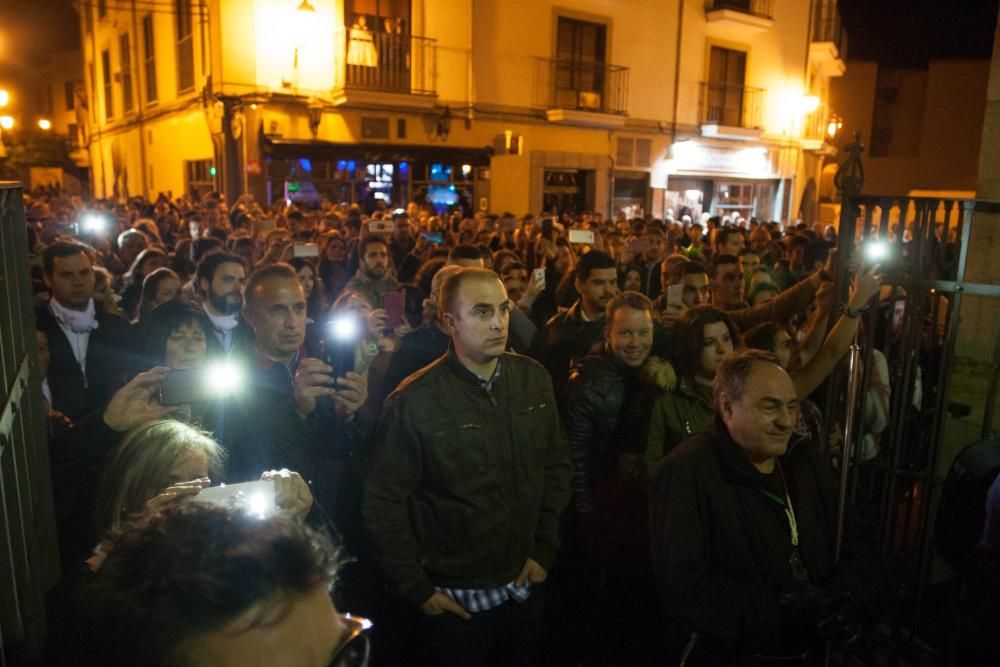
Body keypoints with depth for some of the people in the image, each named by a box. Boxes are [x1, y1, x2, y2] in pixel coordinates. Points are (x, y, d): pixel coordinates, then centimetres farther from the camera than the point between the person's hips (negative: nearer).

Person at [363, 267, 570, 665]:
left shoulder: (534, 379, -5)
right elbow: (383, 503, -14)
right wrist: (416, 588, -10)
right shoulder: (414, 402, -19)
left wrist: (546, 548, 0)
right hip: (456, 599, -4)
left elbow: (556, 466, 3)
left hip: (526, 585, 4)